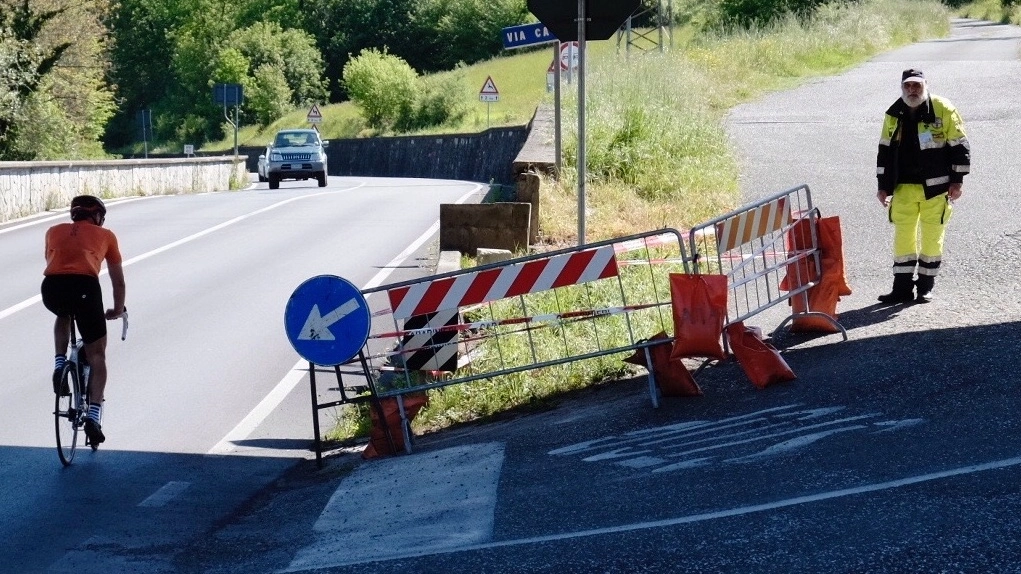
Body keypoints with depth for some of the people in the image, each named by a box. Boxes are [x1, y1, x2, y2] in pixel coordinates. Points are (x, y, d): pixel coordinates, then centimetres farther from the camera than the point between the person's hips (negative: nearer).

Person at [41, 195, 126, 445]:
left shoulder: (54, 231, 29)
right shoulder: (105, 235, 25)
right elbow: (118, 280, 32)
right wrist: (118, 309, 47)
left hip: (52, 287, 2)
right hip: (85, 287, -2)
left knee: (63, 315, 39)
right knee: (97, 355, 12)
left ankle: (59, 364, 18)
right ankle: (94, 415, -2)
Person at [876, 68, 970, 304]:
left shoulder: (943, 110, -7)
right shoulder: (894, 115, 6)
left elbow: (959, 146, -4)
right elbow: (885, 150, 14)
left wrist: (956, 181, -7)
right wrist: (883, 186, 10)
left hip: (935, 188, -4)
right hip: (903, 188, 4)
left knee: (932, 236, 3)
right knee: (903, 236, 3)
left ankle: (926, 286, 14)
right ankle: (902, 288, 9)